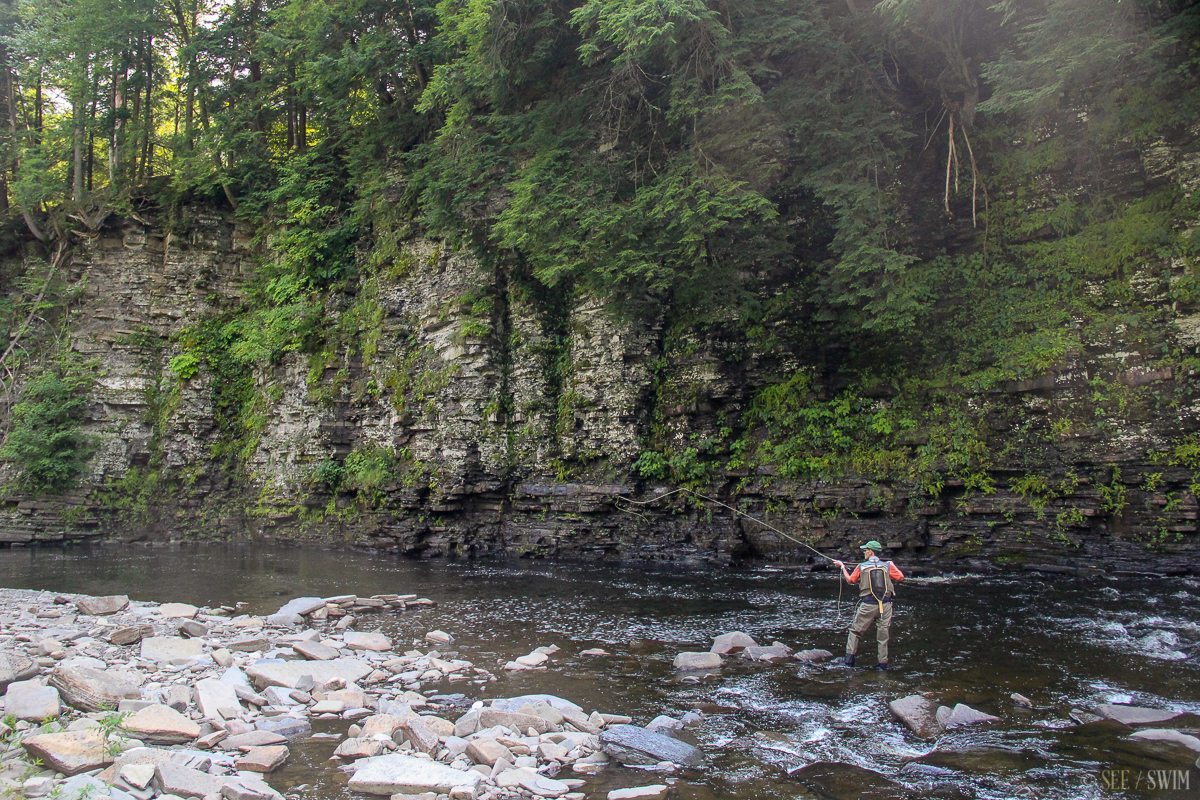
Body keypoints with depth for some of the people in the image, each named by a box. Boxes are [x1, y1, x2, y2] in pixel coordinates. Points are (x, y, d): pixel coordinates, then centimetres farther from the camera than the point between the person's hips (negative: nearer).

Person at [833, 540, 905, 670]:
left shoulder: (861, 567, 0)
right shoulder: (888, 565, 1)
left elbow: (850, 580, 12)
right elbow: (900, 577, 2)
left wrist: (842, 566, 26)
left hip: (868, 605, -1)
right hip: (885, 604, 1)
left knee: (855, 631, 11)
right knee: (883, 634, 8)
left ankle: (850, 658, 6)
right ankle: (883, 662, 9)